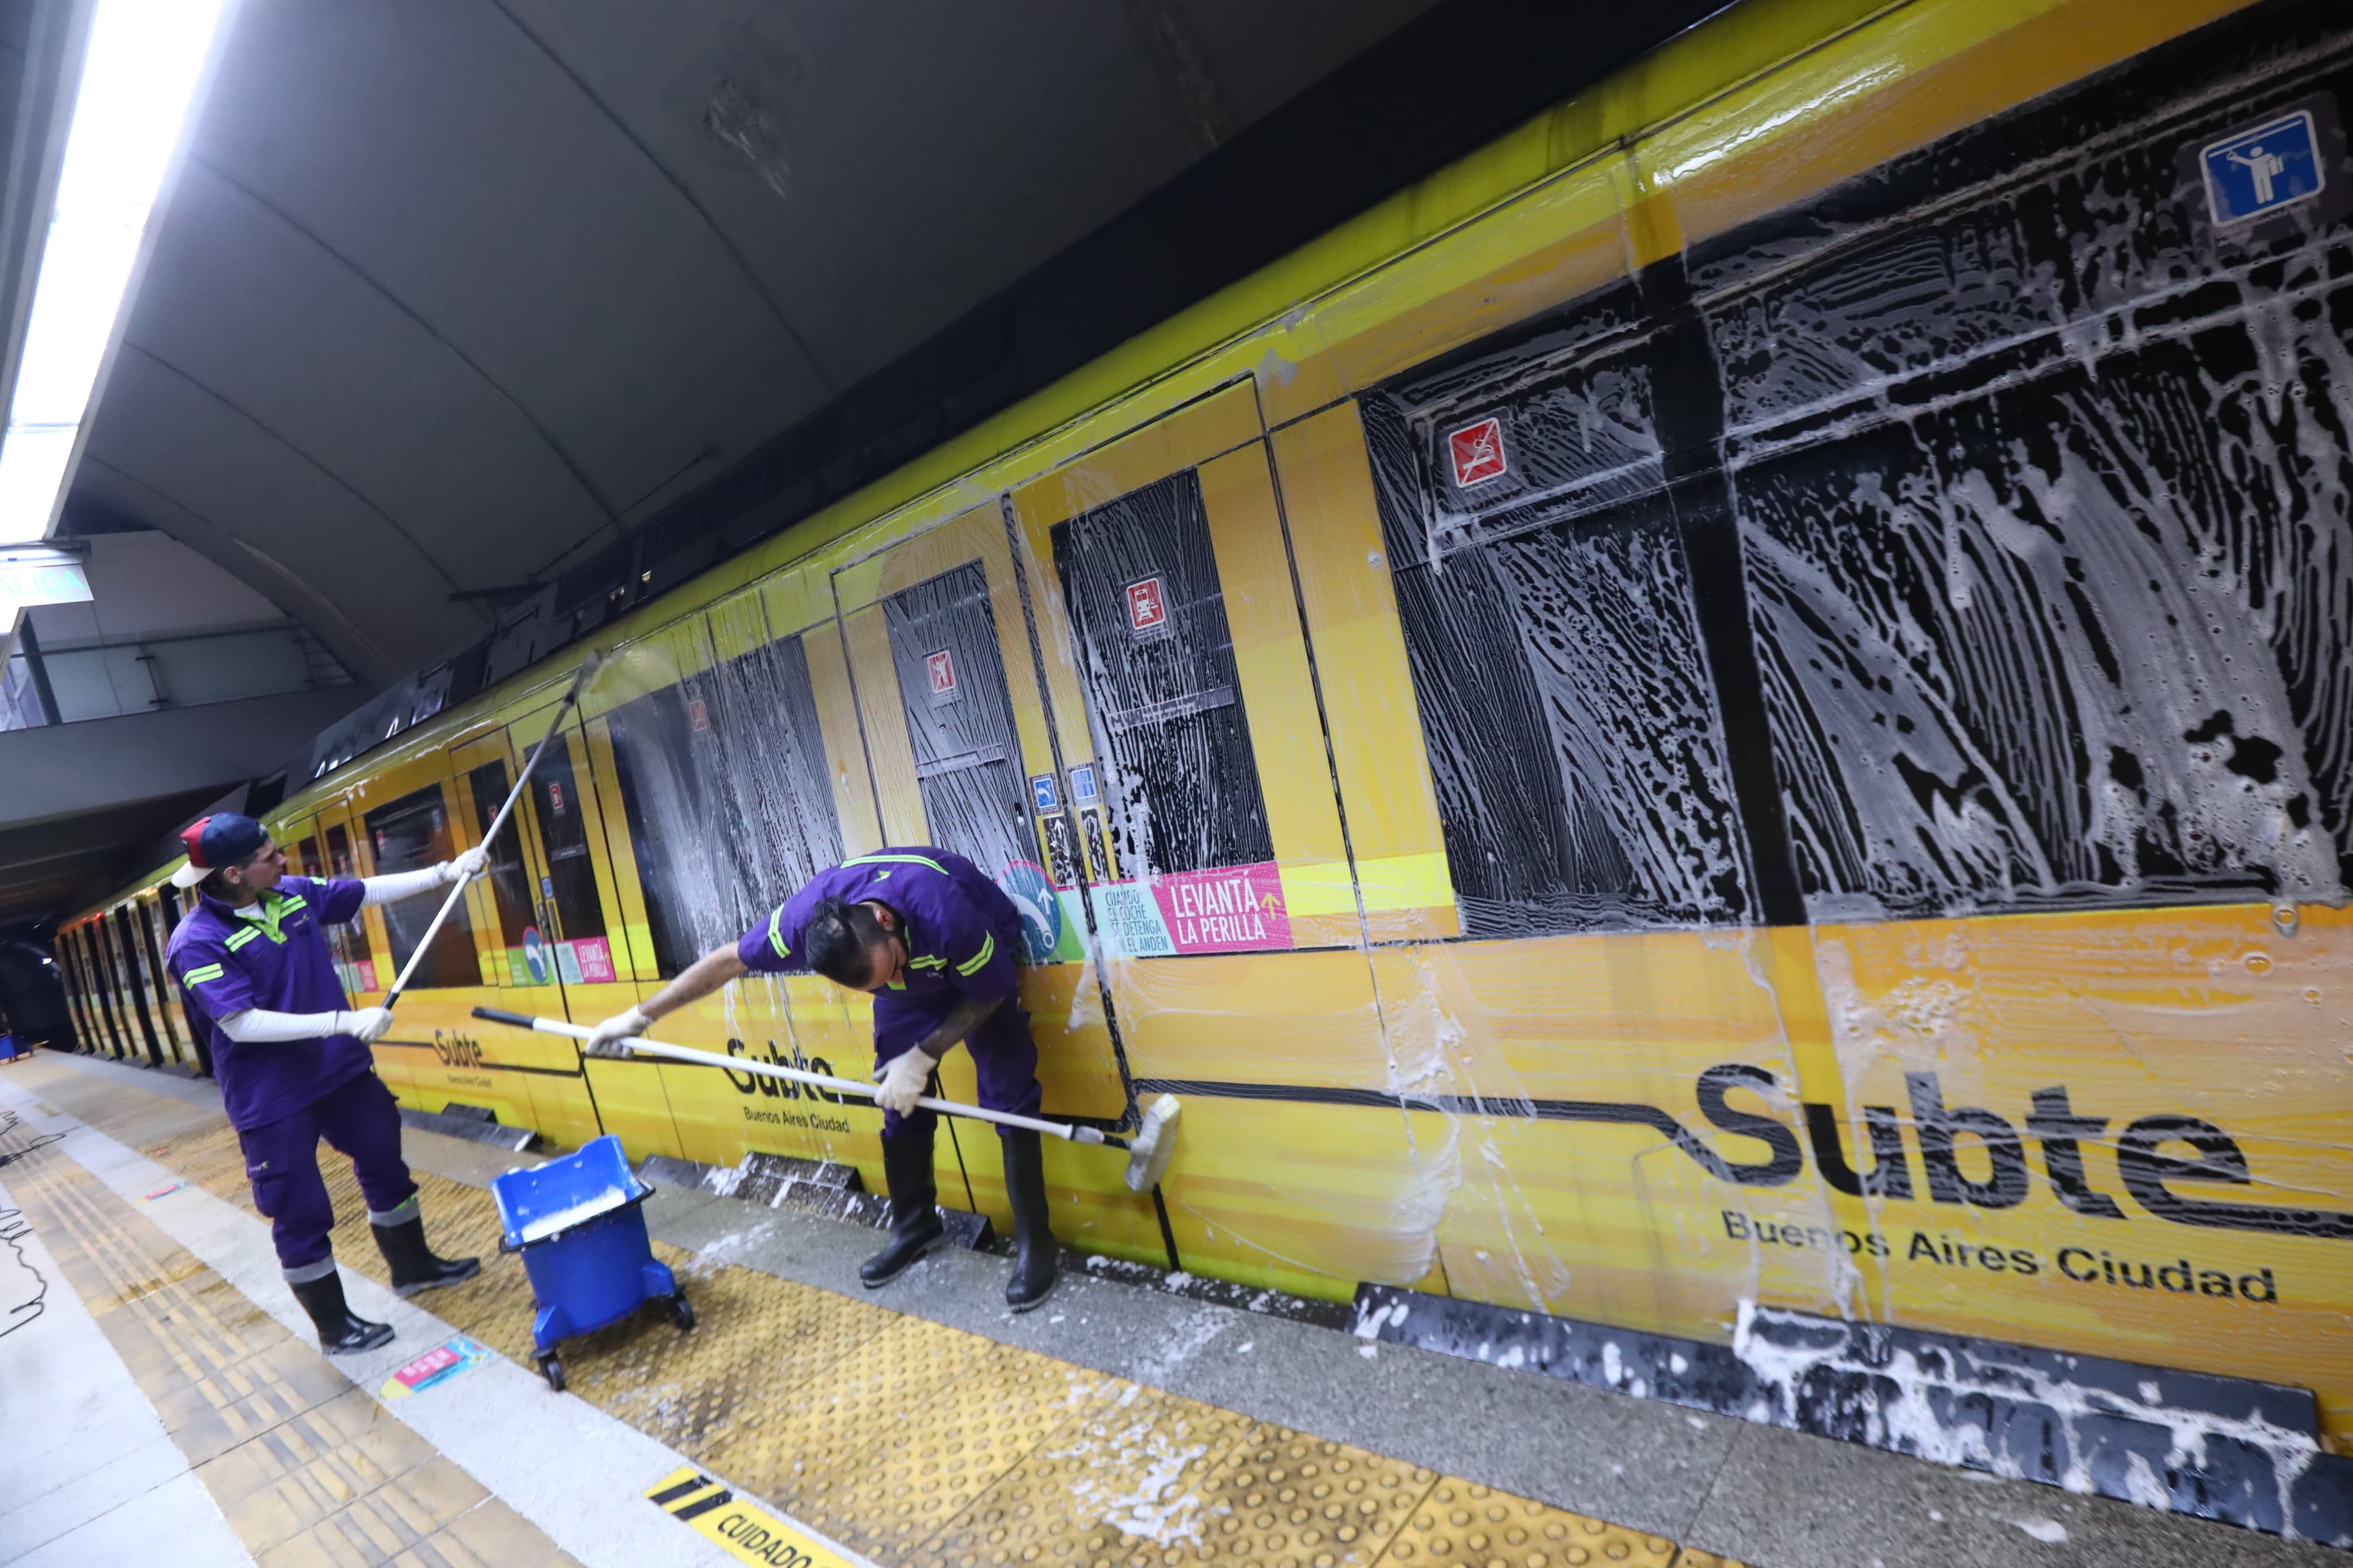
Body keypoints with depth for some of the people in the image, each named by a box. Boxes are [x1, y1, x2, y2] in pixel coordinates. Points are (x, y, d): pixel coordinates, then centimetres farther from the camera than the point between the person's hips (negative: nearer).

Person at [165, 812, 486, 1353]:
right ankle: (334, 1328, 23)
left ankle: (413, 1266, 40)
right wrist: (345, 1021, -33)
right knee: (301, 1213, 5)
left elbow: (369, 891, 10)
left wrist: (445, 872, 7)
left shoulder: (294, 894, -4)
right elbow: (241, 1024, -28)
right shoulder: (197, 942, -21)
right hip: (271, 1100, -7)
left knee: (386, 1165, 19)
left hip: (342, 1069, 7)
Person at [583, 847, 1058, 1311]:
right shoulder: (807, 915, -32)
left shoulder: (943, 912, -44)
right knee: (900, 1102, 4)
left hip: (979, 961, -4)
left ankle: (1035, 1243, -1)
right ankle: (915, 1227, 24)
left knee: (1008, 1097, -11)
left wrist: (921, 1058, -25)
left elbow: (989, 994, -25)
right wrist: (639, 1017, -10)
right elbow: (727, 960, -16)